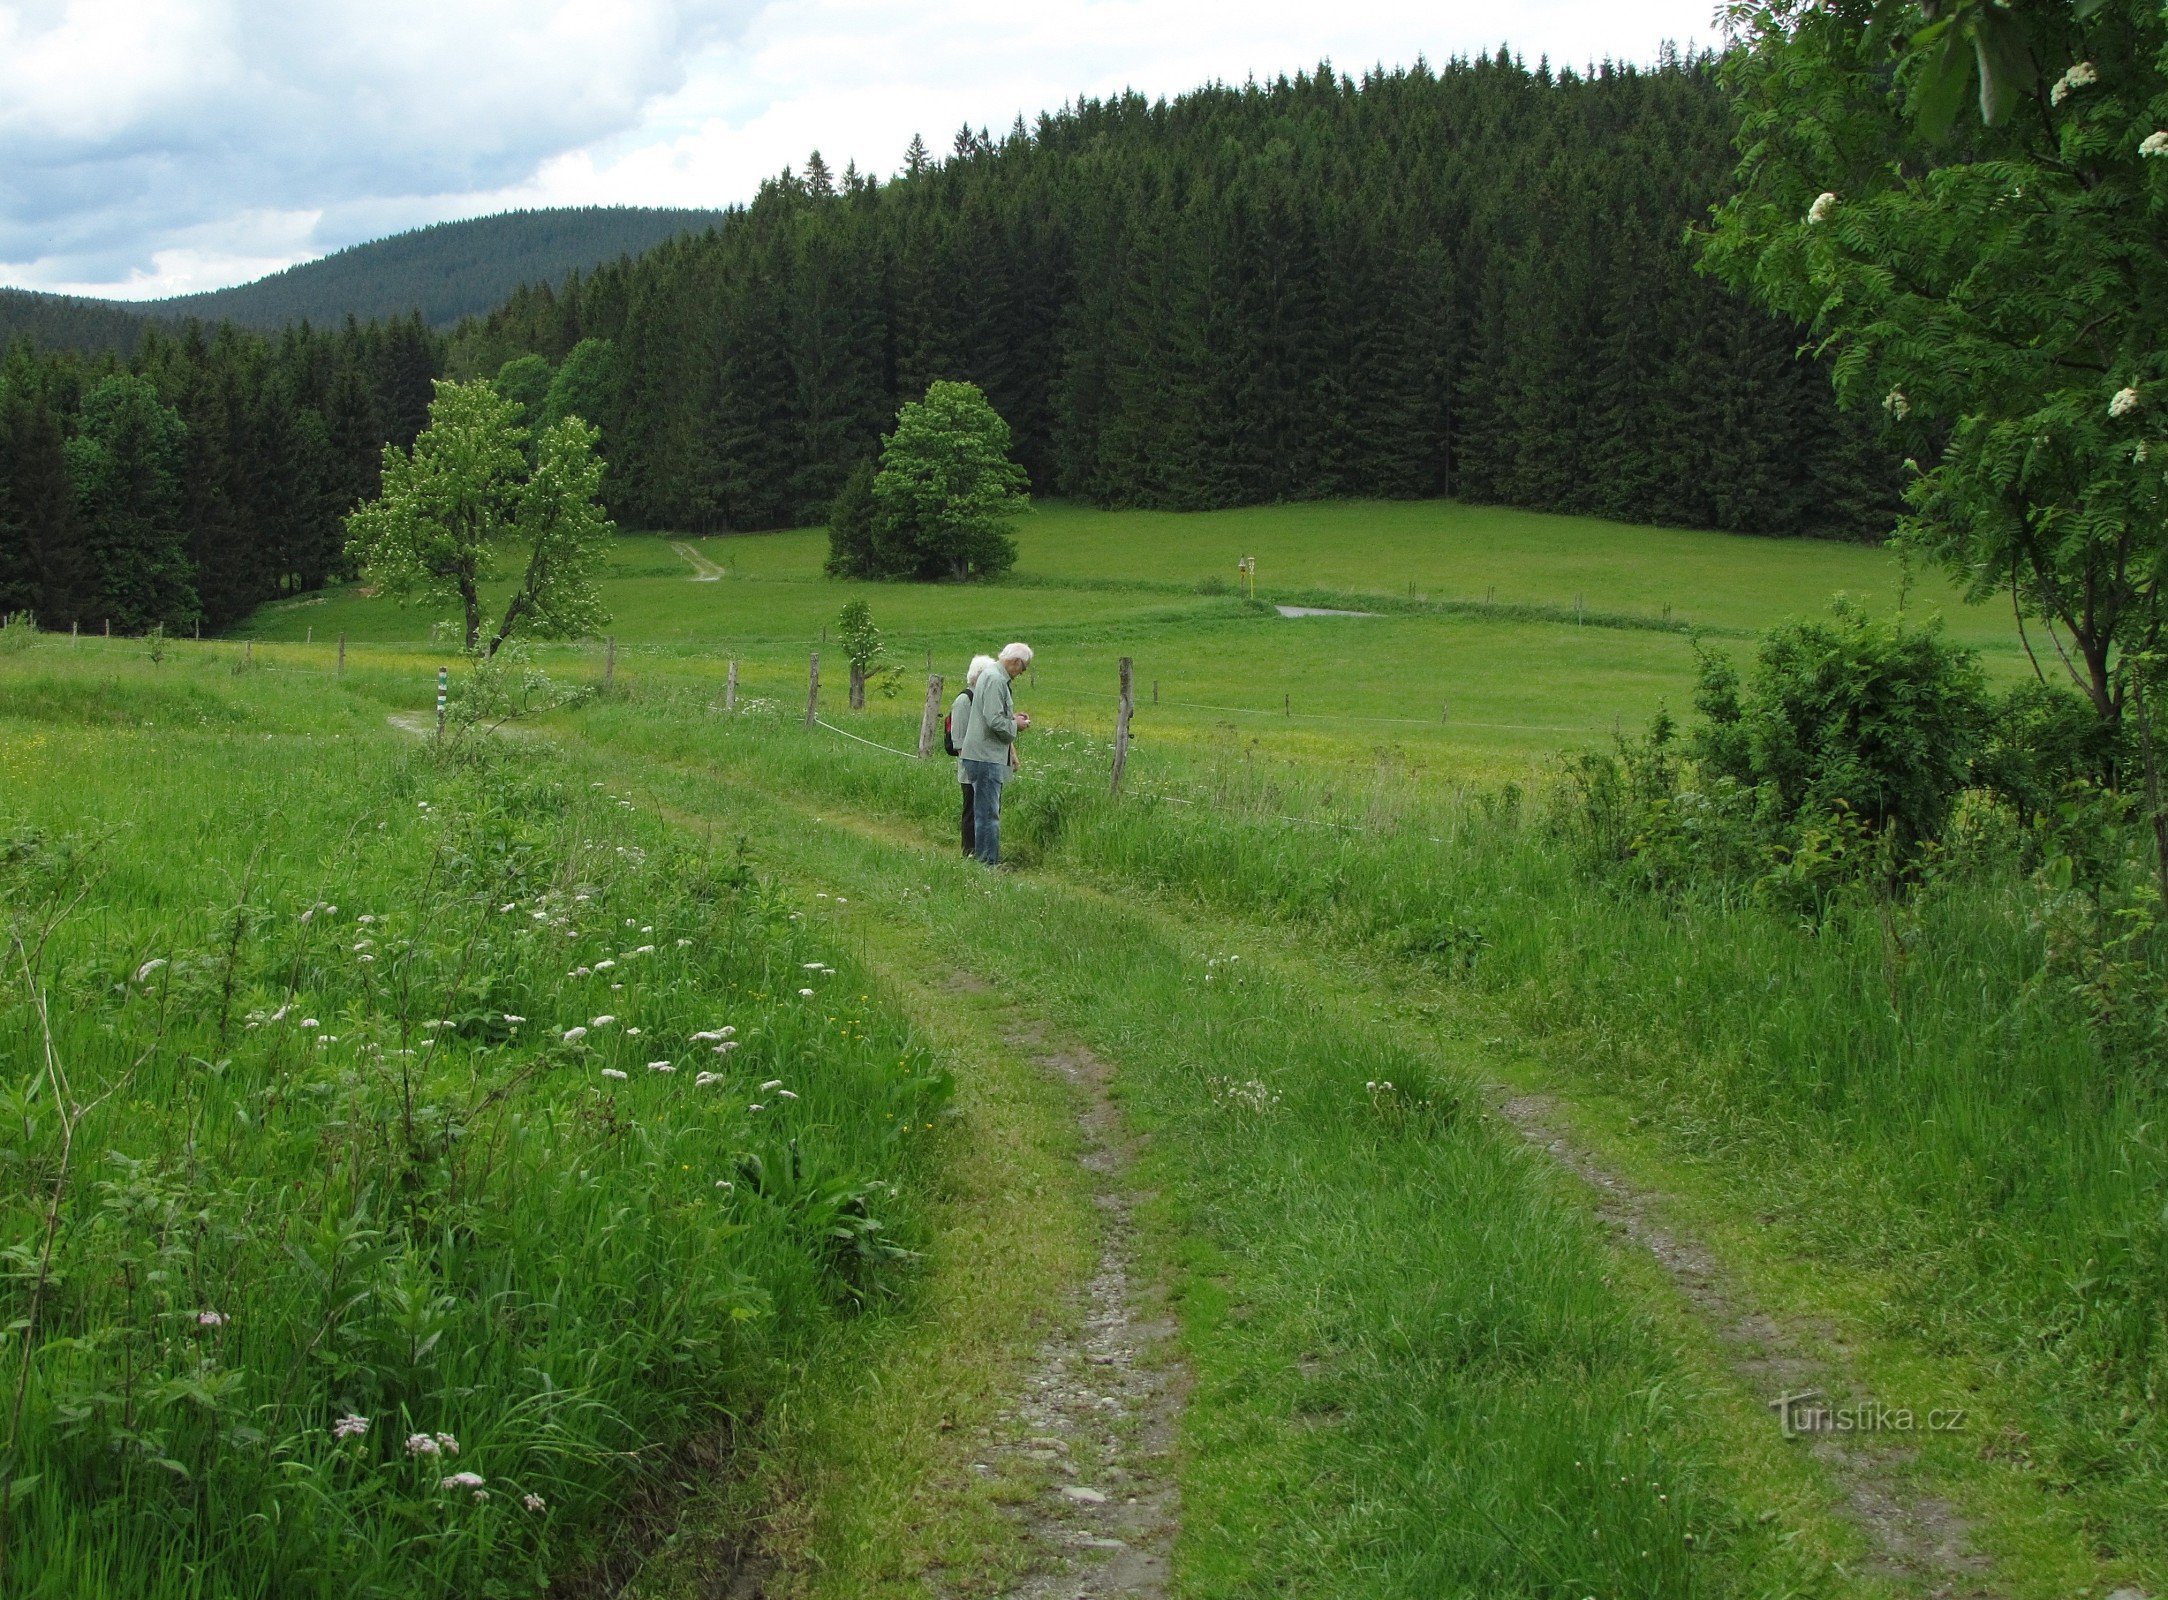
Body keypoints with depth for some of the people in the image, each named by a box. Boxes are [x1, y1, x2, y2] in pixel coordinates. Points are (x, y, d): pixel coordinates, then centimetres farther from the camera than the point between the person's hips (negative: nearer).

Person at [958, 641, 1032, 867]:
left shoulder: (992, 677, 17)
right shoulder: (995, 680, -16)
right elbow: (995, 721, -24)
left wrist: (1012, 717, 11)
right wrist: (1015, 725, -7)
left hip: (988, 757, 11)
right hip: (986, 757, -11)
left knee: (988, 812, 16)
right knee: (988, 813, -7)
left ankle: (984, 859, 22)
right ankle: (989, 863, -5)